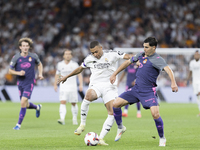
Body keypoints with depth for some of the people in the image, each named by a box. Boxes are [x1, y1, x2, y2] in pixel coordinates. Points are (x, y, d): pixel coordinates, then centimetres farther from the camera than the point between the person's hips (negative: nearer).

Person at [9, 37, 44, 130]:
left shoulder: (33, 56, -3)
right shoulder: (16, 57, -5)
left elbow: (39, 64, 18)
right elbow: (10, 70, 1)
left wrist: (40, 74, 3)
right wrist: (18, 73, -17)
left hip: (30, 83, -2)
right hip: (20, 83, 2)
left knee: (23, 102, -17)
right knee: (25, 105, 11)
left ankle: (19, 124, -8)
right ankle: (37, 107, 46)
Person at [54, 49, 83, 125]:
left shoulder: (74, 64, 0)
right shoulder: (60, 64, 5)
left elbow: (79, 75, 1)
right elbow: (57, 75, 18)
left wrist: (81, 84, -10)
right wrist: (55, 85, 16)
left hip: (72, 87, 0)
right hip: (63, 87, 0)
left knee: (74, 103, 6)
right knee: (62, 102, -16)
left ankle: (74, 119, 24)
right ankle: (62, 119, -28)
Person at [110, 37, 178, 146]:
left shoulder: (157, 59, -12)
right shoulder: (141, 55, 10)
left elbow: (168, 70, -28)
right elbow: (127, 62, 23)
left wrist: (173, 82, -47)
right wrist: (114, 74, 21)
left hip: (149, 91, -6)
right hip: (136, 88, 6)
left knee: (155, 114, -21)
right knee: (115, 104, -3)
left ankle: (162, 138, 2)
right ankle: (120, 128, 20)